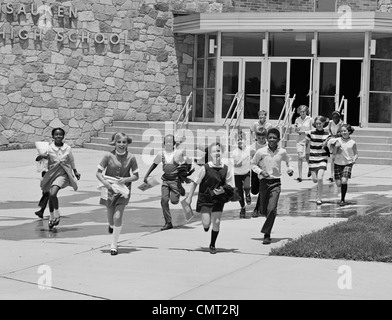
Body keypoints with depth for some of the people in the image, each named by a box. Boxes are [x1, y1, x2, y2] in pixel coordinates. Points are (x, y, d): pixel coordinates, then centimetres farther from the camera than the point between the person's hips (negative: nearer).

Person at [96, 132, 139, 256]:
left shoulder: (131, 158, -8)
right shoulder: (108, 156, -10)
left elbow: (136, 176, 1)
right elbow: (98, 173, -6)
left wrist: (126, 179, -17)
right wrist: (105, 182, -24)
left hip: (123, 190, -1)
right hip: (109, 189, 1)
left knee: (118, 217, -10)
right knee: (110, 214, 13)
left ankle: (114, 245, 1)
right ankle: (111, 225, 53)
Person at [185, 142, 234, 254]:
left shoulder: (226, 169, -6)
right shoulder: (205, 168, -13)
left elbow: (229, 185, 4)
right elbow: (194, 182, -6)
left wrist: (223, 190, -17)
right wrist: (189, 197, -5)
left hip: (218, 199, 2)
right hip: (205, 198, -2)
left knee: (216, 222, -2)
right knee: (206, 223, -5)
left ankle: (212, 245, 18)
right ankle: (205, 226, 35)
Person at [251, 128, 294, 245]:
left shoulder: (282, 152, 0)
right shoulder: (261, 152, -5)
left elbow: (288, 161, 22)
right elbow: (253, 164, 8)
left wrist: (290, 169, 4)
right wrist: (260, 171, -9)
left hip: (276, 183, -1)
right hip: (264, 182, 1)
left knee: (272, 209, -16)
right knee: (265, 210, 9)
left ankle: (267, 234, -11)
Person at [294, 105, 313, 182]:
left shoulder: (310, 119, -4)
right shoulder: (297, 120, 5)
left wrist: (305, 132, -14)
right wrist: (296, 129, -7)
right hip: (300, 140, 2)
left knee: (307, 157, 7)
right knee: (300, 157, -9)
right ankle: (300, 176, -8)